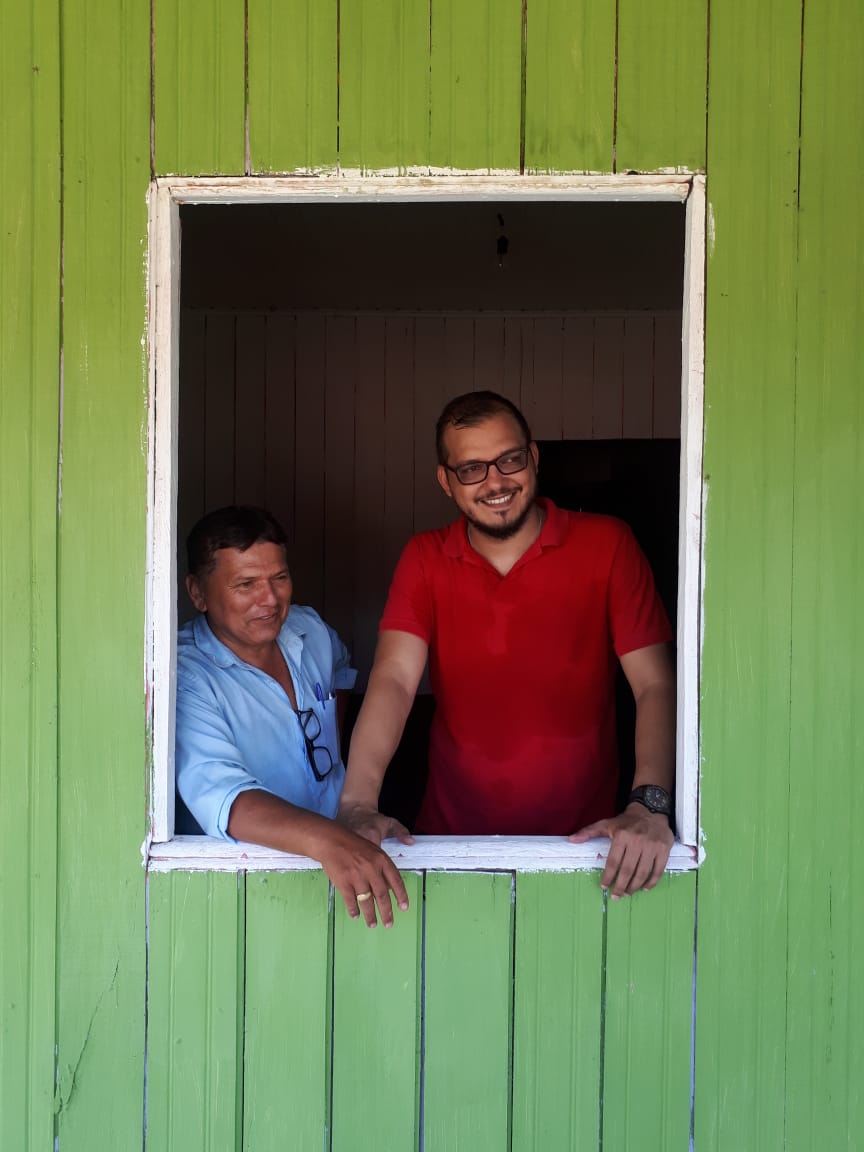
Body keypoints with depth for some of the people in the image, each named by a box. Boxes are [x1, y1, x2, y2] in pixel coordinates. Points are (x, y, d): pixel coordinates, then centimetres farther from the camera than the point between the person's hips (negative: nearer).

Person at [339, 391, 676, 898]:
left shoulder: (606, 545, -2)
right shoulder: (425, 559, 4)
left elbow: (656, 685, -8)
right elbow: (394, 680, -9)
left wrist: (649, 805, -23)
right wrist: (358, 803, -25)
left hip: (583, 836, -1)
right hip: (455, 834, 1)